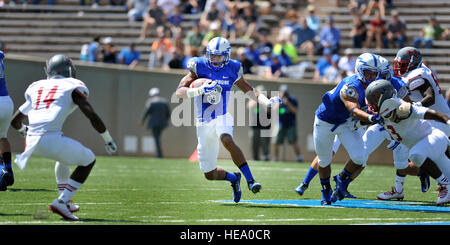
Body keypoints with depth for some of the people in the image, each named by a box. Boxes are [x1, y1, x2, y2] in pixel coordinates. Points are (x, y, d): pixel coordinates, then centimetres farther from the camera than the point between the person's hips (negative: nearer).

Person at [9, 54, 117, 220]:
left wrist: (23, 130, 55)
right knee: (88, 160, 17)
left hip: (31, 141, 6)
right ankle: (61, 202, 3)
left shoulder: (36, 88, 24)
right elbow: (92, 117, -1)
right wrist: (108, 140, 13)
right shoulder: (73, 88, 9)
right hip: (51, 140, -6)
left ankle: (65, 201, 35)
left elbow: (15, 122, 32)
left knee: (66, 155, 36)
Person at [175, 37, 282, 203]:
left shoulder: (231, 70, 2)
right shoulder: (199, 67, -4)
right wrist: (200, 90, -28)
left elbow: (249, 90, 15)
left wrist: (267, 102, -2)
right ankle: (234, 178, 37)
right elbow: (179, 92, -11)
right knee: (210, 175, 5)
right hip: (204, 122, 1)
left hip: (223, 117, -1)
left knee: (227, 141, -39)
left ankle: (250, 180, -36)